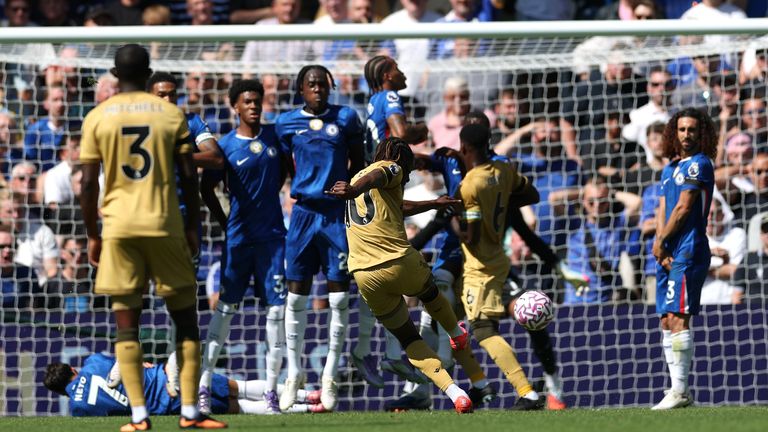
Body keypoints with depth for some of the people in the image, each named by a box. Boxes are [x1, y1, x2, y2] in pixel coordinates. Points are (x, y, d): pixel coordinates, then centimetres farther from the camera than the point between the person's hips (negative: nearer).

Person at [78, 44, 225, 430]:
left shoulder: (97, 118, 1)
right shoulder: (171, 114, 3)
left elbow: (88, 185, -1)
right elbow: (188, 177, 1)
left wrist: (92, 235, 8)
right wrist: (192, 226, 11)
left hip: (118, 227, 0)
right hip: (165, 224, 0)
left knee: (126, 323, 2)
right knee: (185, 320, 9)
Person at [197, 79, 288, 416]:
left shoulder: (274, 135, 4)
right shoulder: (225, 146, -5)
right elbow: (207, 187, 3)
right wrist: (225, 223, 0)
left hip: (272, 236, 3)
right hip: (239, 237, -3)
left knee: (277, 307, -1)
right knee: (226, 307, 0)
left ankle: (271, 391, 3)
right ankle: (204, 386, 4)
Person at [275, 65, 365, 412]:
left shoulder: (346, 118, 3)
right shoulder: (287, 123, 4)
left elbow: (357, 163, 13)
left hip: (337, 214, 0)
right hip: (304, 213, 1)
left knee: (339, 297, -1)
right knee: (296, 295, 2)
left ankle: (330, 374, 9)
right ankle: (293, 373, 12)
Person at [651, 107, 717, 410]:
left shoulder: (698, 165, -6)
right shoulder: (670, 169, 20)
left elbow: (683, 208, -11)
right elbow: (663, 212, 14)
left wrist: (660, 242, -2)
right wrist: (661, 249, 0)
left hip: (689, 252, -9)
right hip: (668, 255, 9)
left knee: (678, 318, -15)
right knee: (667, 322, 7)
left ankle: (680, 391, -18)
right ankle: (679, 391, 9)